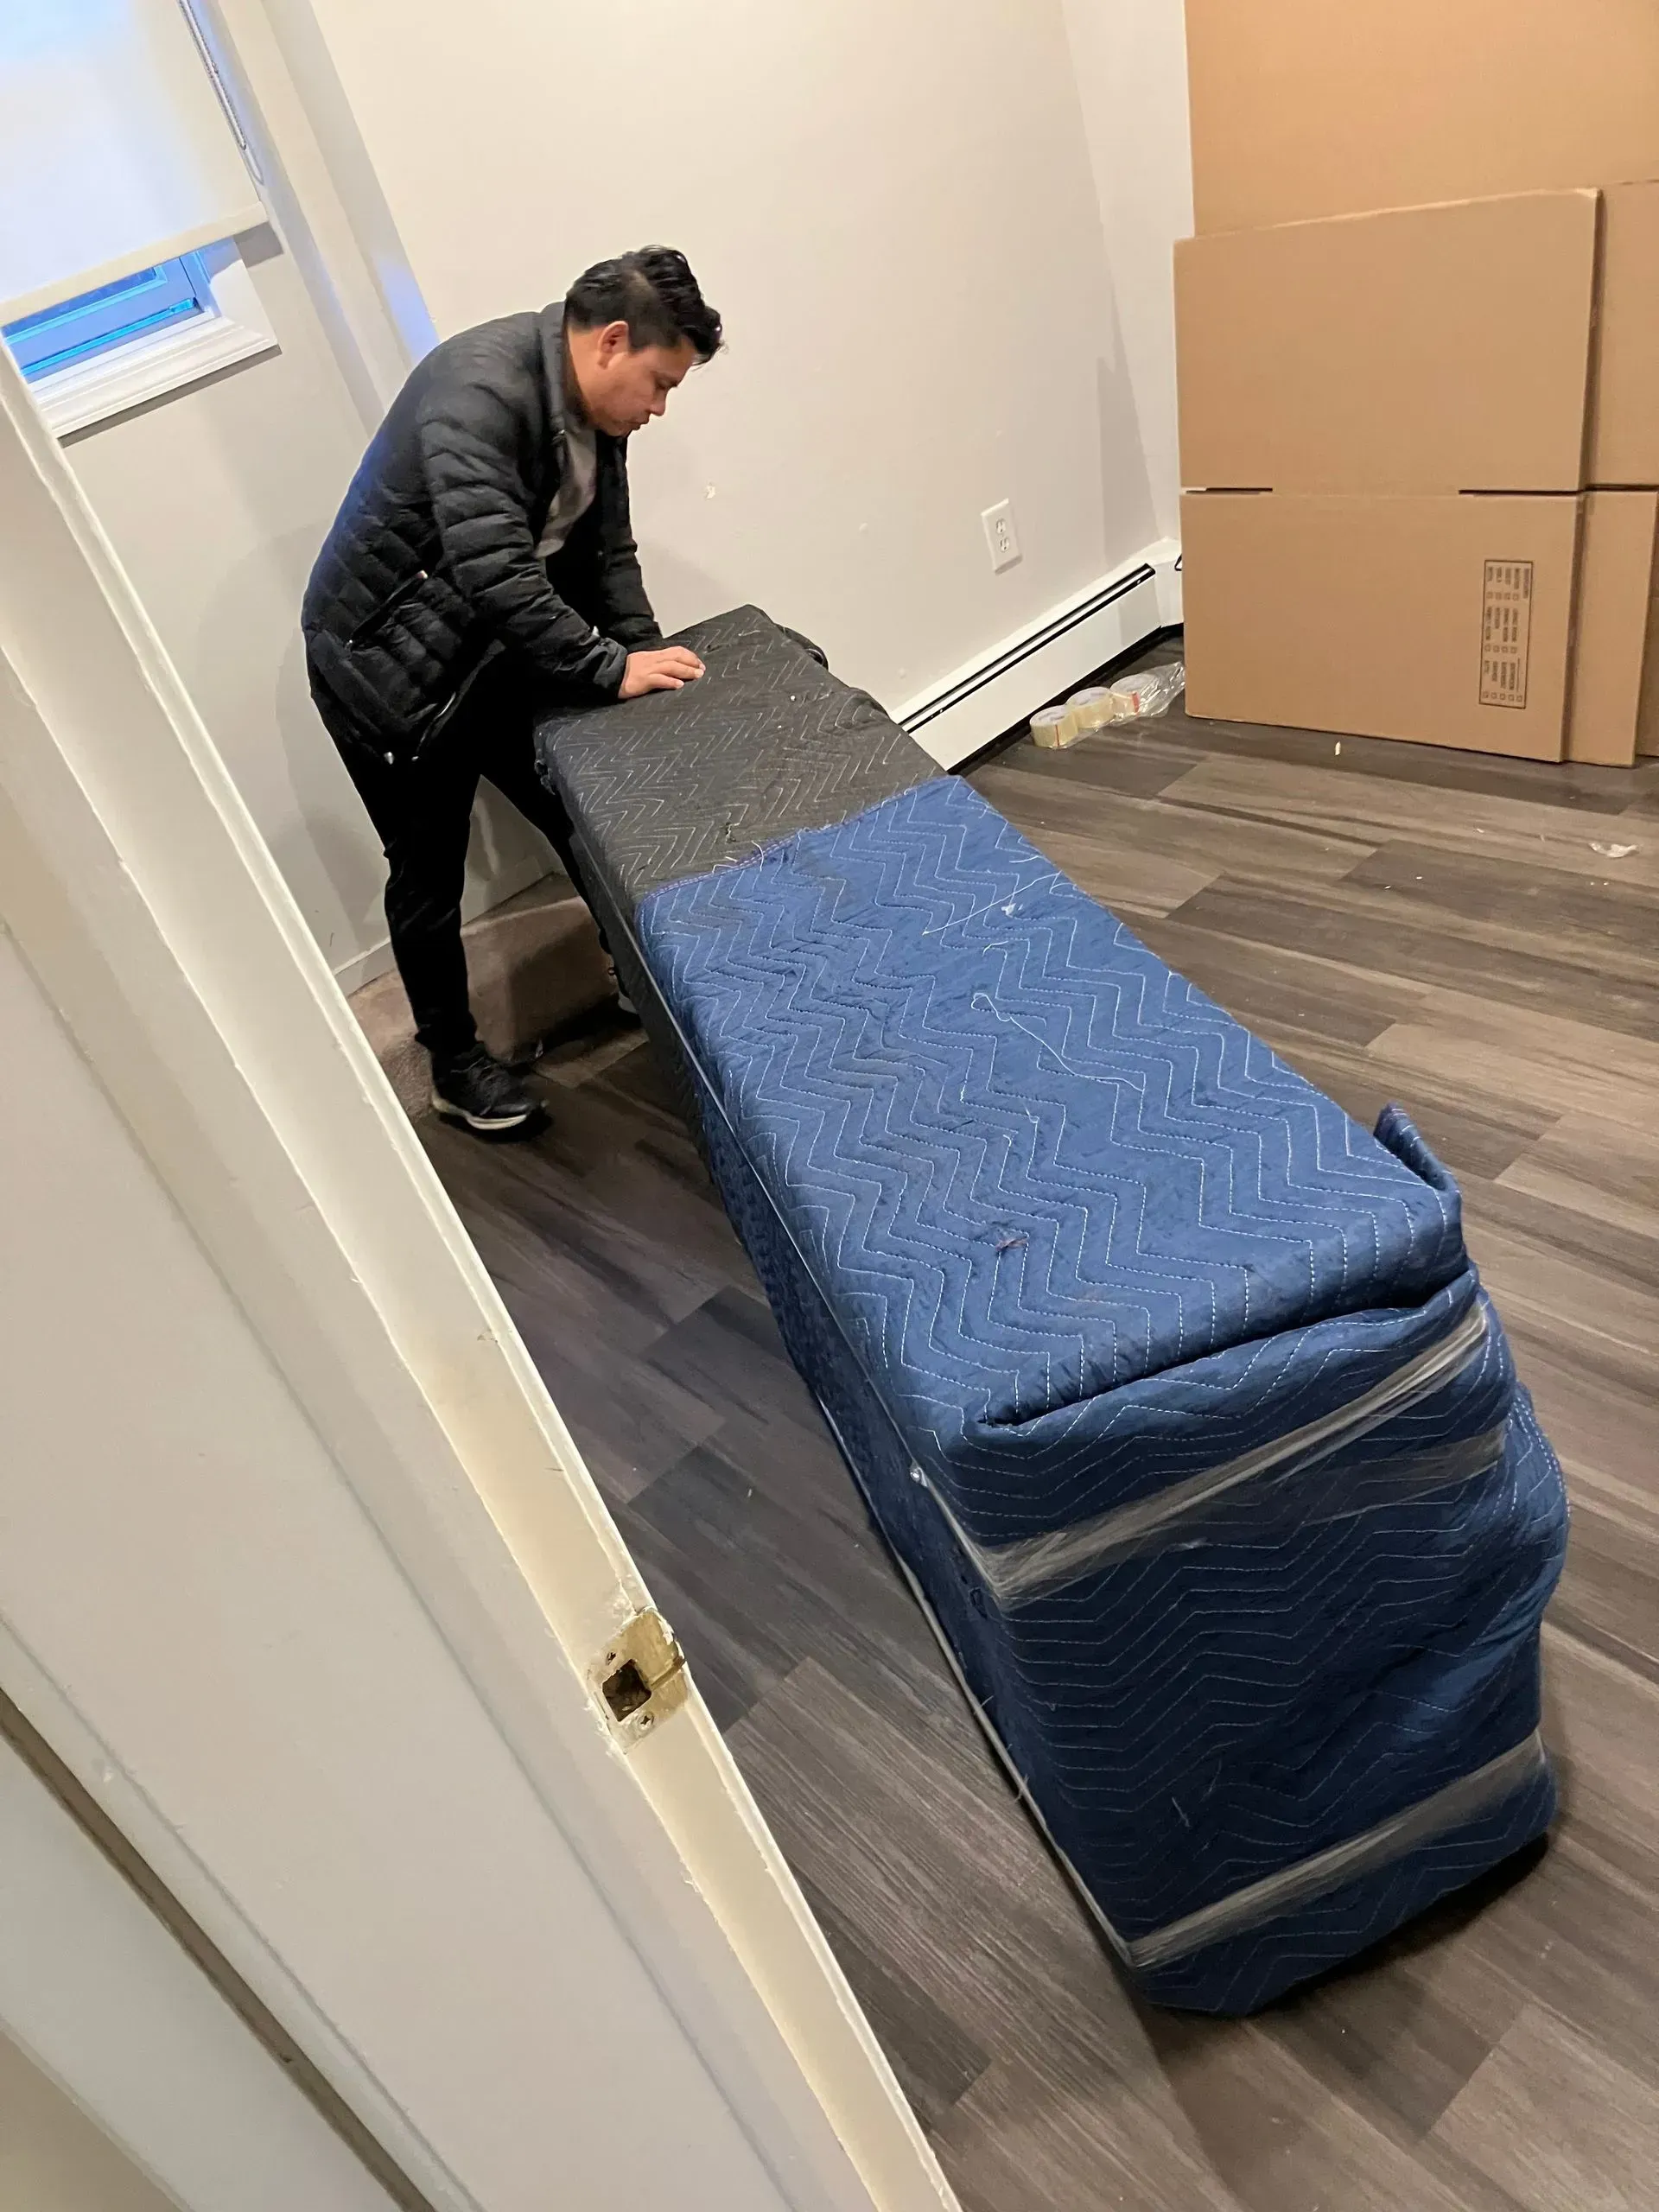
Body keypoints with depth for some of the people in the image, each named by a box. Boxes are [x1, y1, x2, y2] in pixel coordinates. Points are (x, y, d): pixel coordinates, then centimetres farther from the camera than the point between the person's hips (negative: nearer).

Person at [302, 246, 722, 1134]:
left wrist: (646, 650, -8)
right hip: (387, 665, -8)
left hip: (498, 650, 8)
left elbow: (606, 552, 5)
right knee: (431, 877, 3)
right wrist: (611, 668, -28)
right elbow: (497, 575, -35)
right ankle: (453, 1061, 20)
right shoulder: (479, 390, -29)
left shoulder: (591, 406, -1)